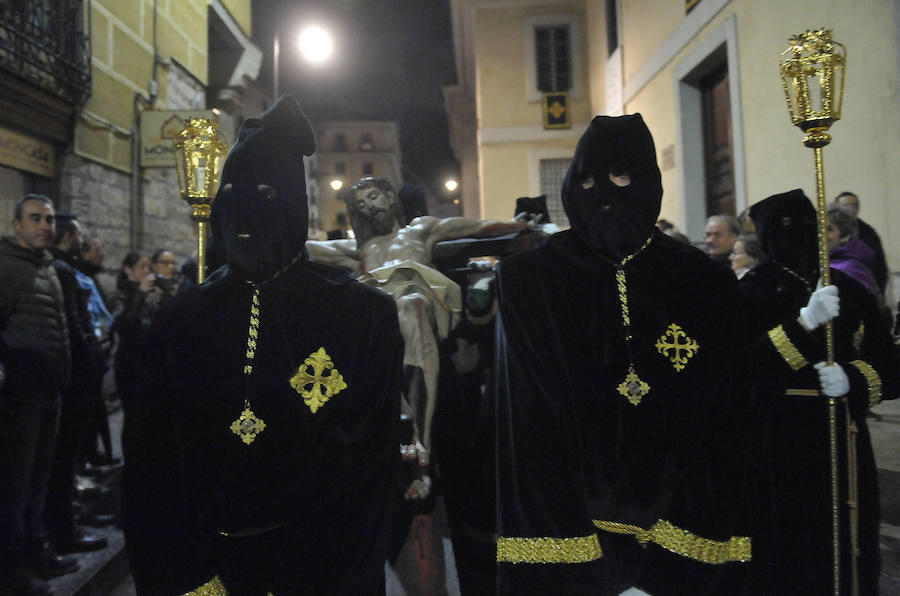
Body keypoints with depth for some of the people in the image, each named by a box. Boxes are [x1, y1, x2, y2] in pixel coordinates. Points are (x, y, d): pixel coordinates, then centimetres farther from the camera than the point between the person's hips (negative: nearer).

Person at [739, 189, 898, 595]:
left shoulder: (849, 292, 8)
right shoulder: (753, 292, -3)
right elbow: (744, 366, -15)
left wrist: (851, 380, -14)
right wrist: (804, 323, -23)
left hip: (843, 445, 3)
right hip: (778, 444, -3)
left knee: (843, 558, 9)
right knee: (784, 559, 0)